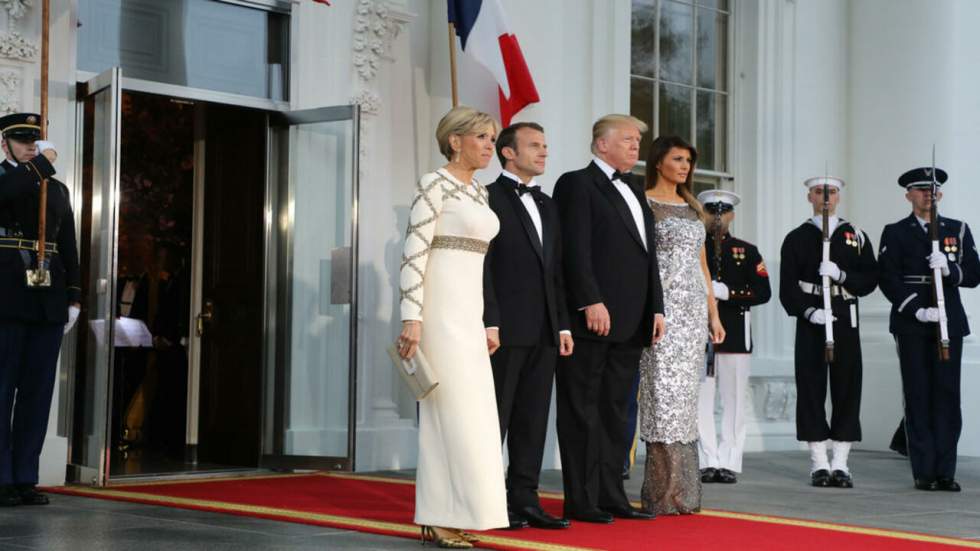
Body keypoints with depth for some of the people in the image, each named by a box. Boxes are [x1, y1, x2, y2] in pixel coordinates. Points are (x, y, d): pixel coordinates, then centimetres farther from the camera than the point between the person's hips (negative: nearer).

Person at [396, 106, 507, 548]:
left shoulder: (478, 191, 17)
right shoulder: (434, 185, -8)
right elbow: (414, 253, -15)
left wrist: (483, 324, 19)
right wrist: (411, 319, -22)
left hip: (467, 313, 9)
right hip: (440, 311, -9)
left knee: (460, 416, 8)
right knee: (452, 412, -8)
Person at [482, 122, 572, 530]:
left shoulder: (547, 205, 19)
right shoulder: (489, 198, -4)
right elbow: (483, 265, -11)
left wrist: (563, 324, 12)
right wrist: (490, 322, -17)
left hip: (543, 332, 7)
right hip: (506, 329, -7)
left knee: (533, 420, 8)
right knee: (495, 419, -1)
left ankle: (524, 499, 13)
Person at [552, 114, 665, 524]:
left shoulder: (634, 190, 22)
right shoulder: (577, 184, -3)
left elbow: (647, 254, 22)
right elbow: (576, 249, -13)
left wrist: (656, 308, 14)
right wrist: (592, 302, -20)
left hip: (630, 323, 8)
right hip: (592, 319, -8)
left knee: (615, 413, 11)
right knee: (583, 413, -2)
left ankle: (611, 497, 16)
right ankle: (581, 501, 1)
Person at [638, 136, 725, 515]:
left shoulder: (692, 208, 18)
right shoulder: (644, 203, -1)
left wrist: (713, 313, 15)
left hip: (694, 307, 6)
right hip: (662, 305, -6)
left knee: (685, 394, 6)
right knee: (664, 393, -8)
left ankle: (683, 491, 10)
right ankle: (667, 494, -4)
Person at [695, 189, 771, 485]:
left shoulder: (747, 251, 11)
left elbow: (763, 292, 0)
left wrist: (728, 292, -12)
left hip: (735, 335, 0)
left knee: (734, 400, 0)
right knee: (701, 400, -3)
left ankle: (729, 463, 5)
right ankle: (708, 462, 3)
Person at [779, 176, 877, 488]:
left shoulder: (856, 237, 12)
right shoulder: (796, 239, 8)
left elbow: (870, 279, 4)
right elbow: (788, 287, 0)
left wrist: (841, 275, -13)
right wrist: (809, 311, -15)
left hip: (846, 322, 1)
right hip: (810, 322, -1)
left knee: (847, 388, -1)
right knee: (811, 389, -3)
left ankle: (840, 464, 5)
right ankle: (819, 464, 4)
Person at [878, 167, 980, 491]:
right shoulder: (895, 234, 6)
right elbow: (888, 280, -4)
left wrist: (949, 268, -14)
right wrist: (917, 311, -15)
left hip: (949, 323, 2)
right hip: (911, 326, -2)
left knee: (947, 396, 0)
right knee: (918, 397, -1)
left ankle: (945, 471, 4)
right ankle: (924, 472, 2)